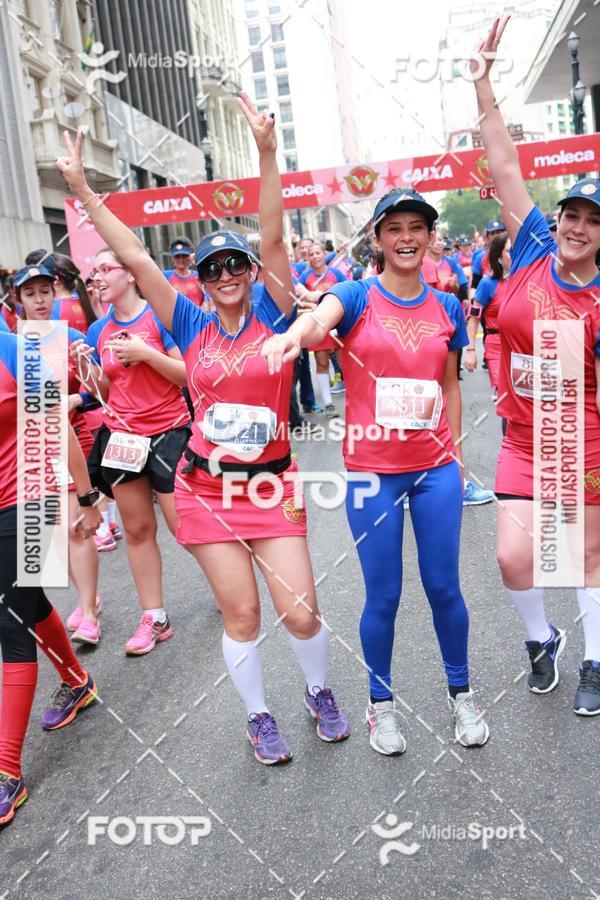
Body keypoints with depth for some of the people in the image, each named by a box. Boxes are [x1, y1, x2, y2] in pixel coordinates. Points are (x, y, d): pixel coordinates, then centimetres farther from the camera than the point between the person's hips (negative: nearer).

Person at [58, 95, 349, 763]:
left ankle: (320, 693, 31)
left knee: (301, 612, -1)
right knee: (241, 615, 7)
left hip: (270, 487, -1)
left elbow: (271, 239, -14)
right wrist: (83, 191, -1)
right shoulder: (192, 326, 3)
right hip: (205, 490, 1)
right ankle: (258, 716, 30)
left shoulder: (271, 313, -1)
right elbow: (135, 258, 1)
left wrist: (267, 154, -23)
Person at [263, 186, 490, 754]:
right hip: (372, 471, -2)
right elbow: (321, 317, -29)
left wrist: (454, 453, 11)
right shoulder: (357, 297, -5)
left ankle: (461, 693, 34)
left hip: (436, 467, 3)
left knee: (444, 586, 10)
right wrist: (293, 335, -51)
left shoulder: (447, 307, 6)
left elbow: (450, 388, 14)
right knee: (383, 596, 7)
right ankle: (381, 703, 29)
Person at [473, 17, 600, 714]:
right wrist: (483, 82, -9)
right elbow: (505, 167, -7)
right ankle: (541, 639, 29)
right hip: (522, 441, 2)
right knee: (513, 556, -1)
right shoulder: (533, 250, -5)